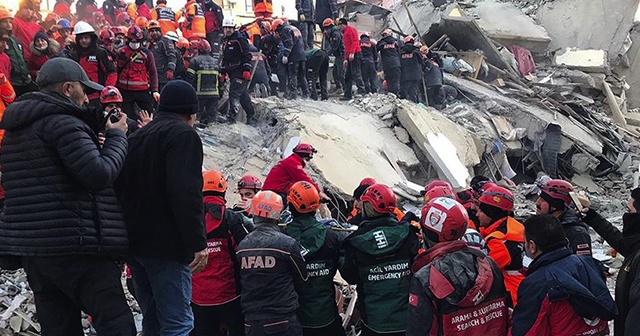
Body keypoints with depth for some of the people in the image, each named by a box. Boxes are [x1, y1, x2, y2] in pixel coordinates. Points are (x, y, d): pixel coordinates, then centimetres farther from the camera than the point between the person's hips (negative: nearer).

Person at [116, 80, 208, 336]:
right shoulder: (183, 134, -7)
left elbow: (123, 188, 21)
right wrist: (198, 243, -19)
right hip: (167, 245, -9)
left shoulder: (138, 137, 20)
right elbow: (186, 193, -20)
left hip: (136, 241, 9)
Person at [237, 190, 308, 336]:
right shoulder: (287, 244, -13)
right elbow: (302, 279, 1)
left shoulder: (242, 246, -1)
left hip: (251, 323, 4)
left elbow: (242, 282, 10)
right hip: (283, 323, -4)